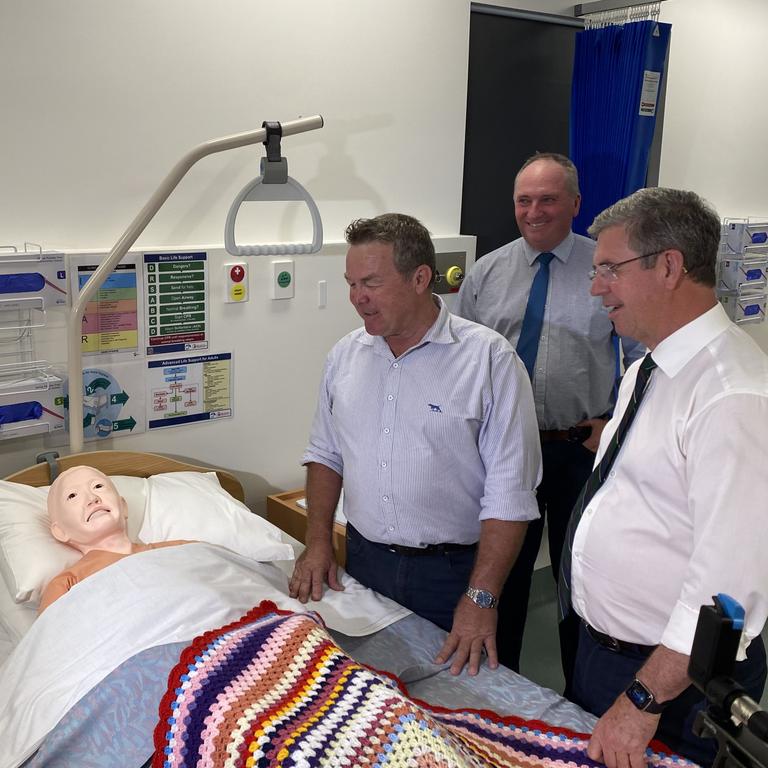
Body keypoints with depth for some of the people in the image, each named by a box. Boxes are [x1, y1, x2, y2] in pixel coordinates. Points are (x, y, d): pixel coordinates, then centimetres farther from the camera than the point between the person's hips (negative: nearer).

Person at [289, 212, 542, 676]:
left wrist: (481, 598, -19)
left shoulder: (490, 358, -15)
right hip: (364, 561, 5)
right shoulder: (346, 355, 3)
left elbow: (510, 494, -16)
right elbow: (326, 455, 13)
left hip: (452, 569, -4)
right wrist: (319, 543, 4)